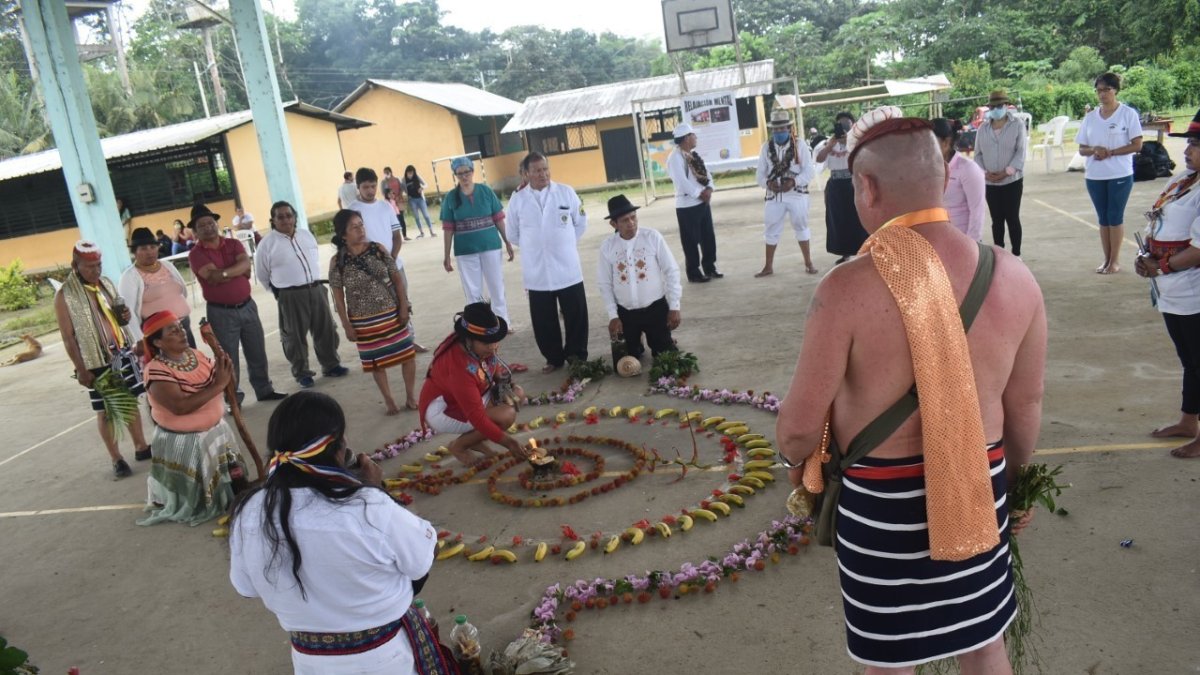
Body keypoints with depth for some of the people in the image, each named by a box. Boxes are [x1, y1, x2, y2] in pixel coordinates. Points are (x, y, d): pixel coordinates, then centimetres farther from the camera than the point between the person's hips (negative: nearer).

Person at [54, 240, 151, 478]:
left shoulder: (106, 284, 6)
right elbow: (68, 337, -12)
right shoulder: (64, 296, -12)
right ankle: (117, 459, 15)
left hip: (123, 354, 6)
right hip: (97, 363, -6)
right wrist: (81, 369, -14)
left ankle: (141, 447, 27)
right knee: (106, 411, 4)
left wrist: (125, 315, -5)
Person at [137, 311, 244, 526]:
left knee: (234, 480, 14)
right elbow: (180, 406, -32)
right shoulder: (156, 372, -22)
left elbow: (220, 382, 3)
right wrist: (218, 385, -30)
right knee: (196, 497, 3)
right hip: (184, 443, -6)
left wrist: (224, 372, -20)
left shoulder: (195, 354, -1)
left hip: (217, 431, 7)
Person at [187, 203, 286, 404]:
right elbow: (213, 277, -21)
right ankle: (233, 399, 16)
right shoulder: (196, 254, -7)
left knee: (257, 352, 13)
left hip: (247, 306, 4)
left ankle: (264, 390, 27)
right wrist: (237, 271, -12)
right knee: (229, 358, 5)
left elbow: (246, 266, -11)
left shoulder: (234, 244, 6)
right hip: (221, 312, -4)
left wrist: (224, 273, -18)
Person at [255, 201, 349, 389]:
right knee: (295, 336, 3)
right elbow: (261, 273, 3)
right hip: (290, 296, -4)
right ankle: (301, 373, 17)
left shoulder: (306, 234, 9)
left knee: (326, 329, 10)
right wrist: (278, 290, 8)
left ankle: (331, 365, 25)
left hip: (316, 289, 4)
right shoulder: (268, 243, -6)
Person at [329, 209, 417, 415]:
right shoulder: (337, 262, -8)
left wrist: (404, 307, -5)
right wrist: (346, 325, -5)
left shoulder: (377, 248, -5)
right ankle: (389, 400, 27)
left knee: (406, 354, 6)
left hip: (392, 314, 1)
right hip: (364, 321, -1)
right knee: (377, 362, 10)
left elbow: (397, 278, -1)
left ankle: (411, 395, 24)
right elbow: (338, 296, -3)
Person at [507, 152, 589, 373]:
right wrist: (534, 247, 9)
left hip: (568, 268, 0)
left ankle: (577, 356, 23)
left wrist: (565, 243, 9)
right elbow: (513, 234, 10)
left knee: (576, 315, 7)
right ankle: (554, 358, 23)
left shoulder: (566, 192, -3)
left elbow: (581, 222, 8)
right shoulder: (517, 200, -1)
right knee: (544, 321, 8)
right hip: (537, 273, 0)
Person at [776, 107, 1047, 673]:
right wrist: (1015, 478, 21)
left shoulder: (848, 289, -23)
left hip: (883, 501, -4)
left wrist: (794, 459, 6)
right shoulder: (1013, 277, -7)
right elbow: (1026, 405, 3)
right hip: (977, 490, 5)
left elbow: (801, 424, -17)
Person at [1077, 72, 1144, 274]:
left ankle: (1115, 260, 7)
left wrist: (1110, 152, -17)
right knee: (1103, 218, 9)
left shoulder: (1128, 113, -4)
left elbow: (1137, 145, -8)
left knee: (1115, 217, 0)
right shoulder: (1090, 117, 8)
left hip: (1120, 175, -4)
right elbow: (1082, 149, 8)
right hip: (1094, 176, 4)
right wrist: (1094, 150, -13)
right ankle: (1107, 259, 16)